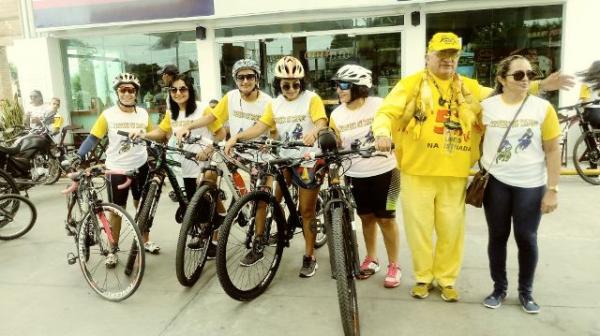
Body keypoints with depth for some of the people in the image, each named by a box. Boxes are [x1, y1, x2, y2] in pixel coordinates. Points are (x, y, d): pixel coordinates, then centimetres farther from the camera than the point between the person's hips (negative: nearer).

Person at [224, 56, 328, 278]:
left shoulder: (312, 99, -6)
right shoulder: (275, 104, 8)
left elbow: (321, 123, -21)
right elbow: (260, 127, -3)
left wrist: (313, 132, -45)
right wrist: (237, 136, -20)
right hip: (284, 159, 4)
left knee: (306, 210, 3)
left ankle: (309, 257, 17)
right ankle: (258, 245, 10)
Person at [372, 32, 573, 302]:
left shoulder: (469, 88, 13)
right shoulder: (411, 84, 0)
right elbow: (386, 112, -9)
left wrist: (539, 86, 12)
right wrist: (382, 133, -29)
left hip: (454, 174, 3)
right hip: (417, 171, -3)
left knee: (451, 229, 11)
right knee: (419, 227, 7)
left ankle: (446, 278, 31)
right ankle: (423, 277, 28)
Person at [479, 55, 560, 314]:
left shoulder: (543, 108, -5)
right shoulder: (486, 107, -4)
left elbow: (552, 151, -2)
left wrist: (552, 190, -5)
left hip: (531, 185, 0)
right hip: (495, 182, 1)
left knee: (526, 239, 7)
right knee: (497, 236, 10)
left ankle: (526, 291, 27)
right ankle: (499, 288, 27)